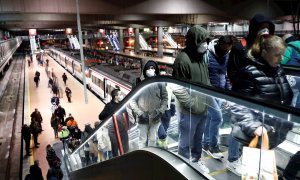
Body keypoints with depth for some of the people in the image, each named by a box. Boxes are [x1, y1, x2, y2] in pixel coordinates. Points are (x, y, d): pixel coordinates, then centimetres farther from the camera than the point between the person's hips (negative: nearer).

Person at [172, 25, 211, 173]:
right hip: (189, 111, -7)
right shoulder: (182, 59, -19)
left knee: (198, 138, 24)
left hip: (203, 108, 8)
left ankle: (196, 160, 45)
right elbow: (177, 88, -20)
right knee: (186, 141, 10)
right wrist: (193, 104, -19)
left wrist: (208, 98, 9)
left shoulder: (203, 56, 7)